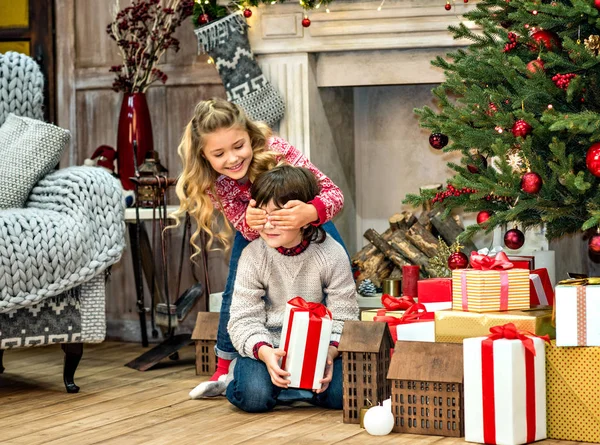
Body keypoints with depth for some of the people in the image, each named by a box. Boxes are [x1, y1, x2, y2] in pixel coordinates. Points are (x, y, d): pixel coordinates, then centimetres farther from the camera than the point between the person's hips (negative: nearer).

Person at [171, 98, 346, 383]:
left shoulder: (275, 151, -38)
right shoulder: (212, 181, -28)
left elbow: (334, 194, -41)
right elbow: (244, 228, -26)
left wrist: (310, 212, -65)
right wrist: (249, 222, -53)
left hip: (308, 221, -2)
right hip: (253, 230, 2)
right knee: (236, 293, -5)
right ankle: (225, 366, 12)